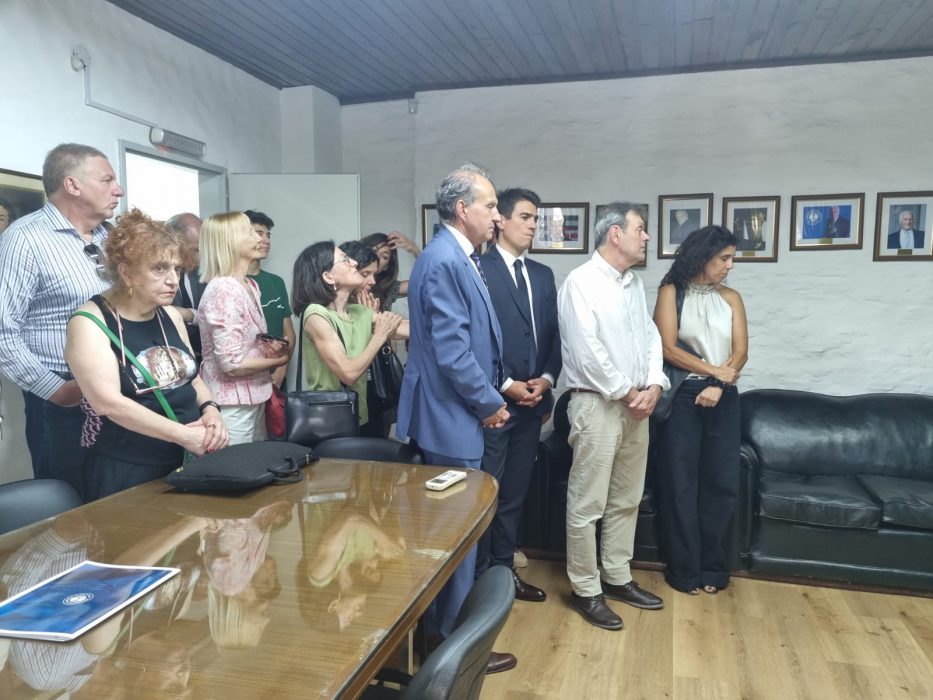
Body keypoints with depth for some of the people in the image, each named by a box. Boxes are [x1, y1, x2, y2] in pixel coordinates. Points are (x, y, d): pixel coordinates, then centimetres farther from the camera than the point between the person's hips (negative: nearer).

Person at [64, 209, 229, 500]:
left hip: (188, 463, 6)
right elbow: (108, 402, -23)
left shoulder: (171, 316, 9)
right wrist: (182, 435, -25)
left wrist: (210, 410, -7)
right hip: (125, 474, -6)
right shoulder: (90, 322, -12)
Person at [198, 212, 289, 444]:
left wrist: (273, 348, -2)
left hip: (253, 398, 9)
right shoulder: (223, 291, -20)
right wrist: (278, 360, -9)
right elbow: (232, 364, -23)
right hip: (233, 404, -9)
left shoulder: (251, 286, 7)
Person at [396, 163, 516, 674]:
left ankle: (441, 625, 37)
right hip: (452, 418, -10)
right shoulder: (444, 261, -20)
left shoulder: (459, 258, 11)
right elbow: (453, 353, -24)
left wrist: (490, 398, 11)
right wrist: (491, 403, -12)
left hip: (459, 413, 10)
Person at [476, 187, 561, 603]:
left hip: (532, 401, 7)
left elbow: (554, 335, 14)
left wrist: (546, 379, -1)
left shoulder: (543, 275, 15)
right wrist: (506, 385, -13)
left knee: (515, 493, 15)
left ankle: (504, 569, 28)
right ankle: (478, 576, 17)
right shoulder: (478, 269, -7)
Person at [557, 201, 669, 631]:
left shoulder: (634, 284, 14)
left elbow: (651, 338, 12)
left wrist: (653, 386, -3)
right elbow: (587, 350, -18)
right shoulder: (581, 281, -12)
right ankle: (585, 589, 14)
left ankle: (618, 578, 30)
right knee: (587, 503, 1)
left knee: (626, 499, 16)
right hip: (597, 403, -8)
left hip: (637, 403, 9)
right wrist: (626, 392, -12)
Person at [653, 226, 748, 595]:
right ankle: (684, 569, 14)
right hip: (682, 396, -3)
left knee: (721, 482, 5)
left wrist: (718, 385, -14)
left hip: (722, 399, 4)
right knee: (680, 484, 2)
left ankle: (713, 567, 20)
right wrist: (713, 370, -13)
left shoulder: (731, 298, 10)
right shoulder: (672, 292, 0)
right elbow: (667, 348, -9)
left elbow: (741, 351, 1)